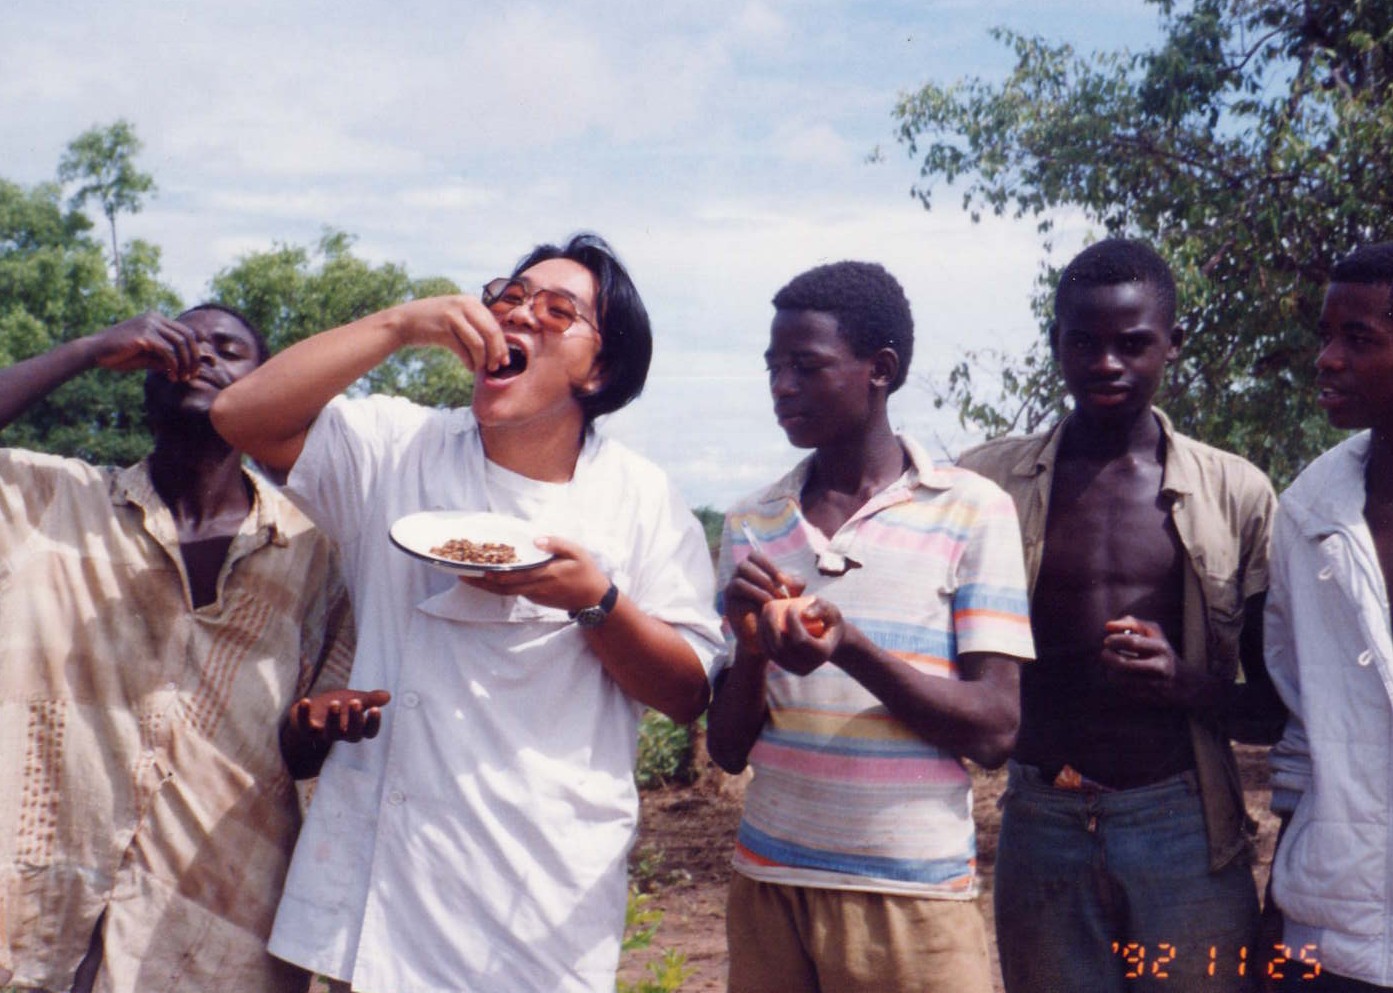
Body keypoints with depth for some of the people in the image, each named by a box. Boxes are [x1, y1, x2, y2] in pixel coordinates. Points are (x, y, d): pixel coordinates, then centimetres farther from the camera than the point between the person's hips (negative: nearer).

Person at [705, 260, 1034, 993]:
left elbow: (993, 731, -10)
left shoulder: (972, 511, -5)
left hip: (913, 899, -3)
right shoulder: (751, 527, 5)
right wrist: (751, 644, -14)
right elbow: (728, 750, 6)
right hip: (767, 885, 4)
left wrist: (850, 649, -24)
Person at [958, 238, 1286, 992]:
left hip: (1184, 826, 0)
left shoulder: (1236, 495, 2)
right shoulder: (989, 481, 1)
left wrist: (1188, 685, -14)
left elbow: (1279, 706, 5)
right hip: (1041, 824, 0)